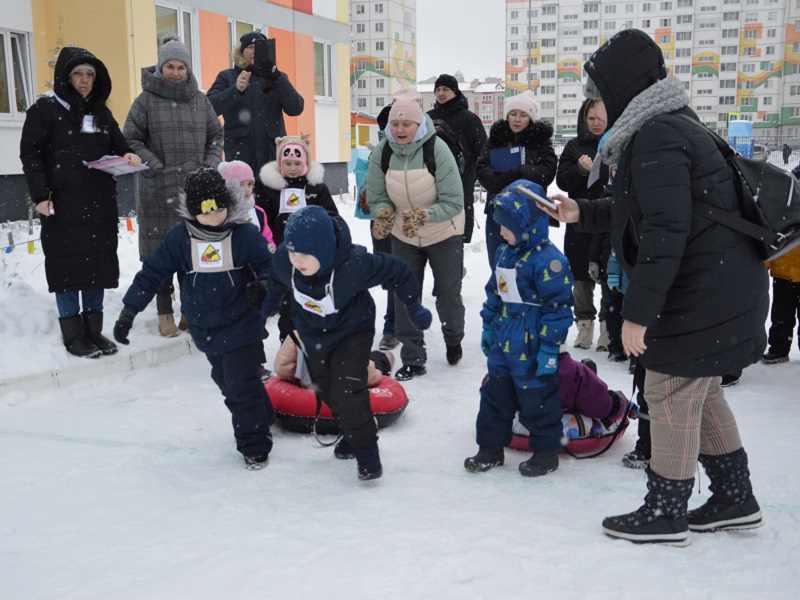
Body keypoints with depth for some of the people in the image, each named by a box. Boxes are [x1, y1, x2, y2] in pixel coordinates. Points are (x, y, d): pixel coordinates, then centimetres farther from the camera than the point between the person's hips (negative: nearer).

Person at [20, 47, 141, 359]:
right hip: (63, 204, -5)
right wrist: (40, 195, -15)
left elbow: (118, 145, 20)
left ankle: (94, 330, 18)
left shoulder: (101, 111, 15)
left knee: (98, 264, 8)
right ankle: (73, 335, 8)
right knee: (68, 266, -1)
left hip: (100, 204, 5)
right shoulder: (45, 109, -2)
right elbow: (30, 154, -5)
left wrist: (128, 156, -4)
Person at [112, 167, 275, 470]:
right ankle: (261, 419, 39)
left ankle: (254, 444, 11)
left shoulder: (244, 234, -13)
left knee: (241, 385, -5)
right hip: (204, 329, 4)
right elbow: (152, 272, 0)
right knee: (226, 381, 16)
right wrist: (128, 311, 1)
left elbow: (268, 264, -2)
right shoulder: (180, 237, -6)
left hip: (240, 324, -4)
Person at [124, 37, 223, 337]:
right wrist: (157, 166, -10)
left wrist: (210, 165, 3)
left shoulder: (200, 100, 11)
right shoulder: (146, 100, 1)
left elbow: (215, 135, 18)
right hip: (158, 191, -3)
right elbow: (131, 140, 0)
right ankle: (164, 312, 11)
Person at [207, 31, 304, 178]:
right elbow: (209, 107, -4)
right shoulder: (227, 77, 12)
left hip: (273, 153, 1)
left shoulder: (277, 77, 16)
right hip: (240, 153, -1)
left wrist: (276, 77, -13)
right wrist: (236, 90, -19)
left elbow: (296, 109, -1)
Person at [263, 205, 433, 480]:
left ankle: (367, 452, 7)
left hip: (352, 331, -5)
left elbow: (397, 271, -22)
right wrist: (272, 300, 20)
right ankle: (353, 433, 44)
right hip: (311, 332, 5)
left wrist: (413, 306, -9)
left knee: (348, 392, -15)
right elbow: (277, 281, 1)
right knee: (327, 390, 17)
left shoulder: (355, 264, -39)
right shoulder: (283, 259, -27)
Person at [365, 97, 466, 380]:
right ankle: (413, 359, 15)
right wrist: (383, 214, -30)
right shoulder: (381, 153, -15)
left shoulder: (437, 149, -25)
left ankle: (453, 339, 39)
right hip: (403, 237, 3)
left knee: (448, 293, 8)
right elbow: (376, 198, -7)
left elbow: (454, 202, -26)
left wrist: (423, 216, -41)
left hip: (444, 234, -2)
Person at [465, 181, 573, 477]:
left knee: (538, 398, 6)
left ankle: (546, 451, 23)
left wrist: (550, 347, -19)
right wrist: (488, 327, 18)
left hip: (532, 350, -8)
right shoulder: (504, 253, 7)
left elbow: (558, 306, -20)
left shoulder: (548, 260, -20)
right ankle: (491, 447, 29)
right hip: (503, 344, 8)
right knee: (495, 395, 16)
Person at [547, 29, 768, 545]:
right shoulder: (670, 125, 15)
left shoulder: (657, 136, -19)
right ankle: (736, 500, 31)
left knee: (671, 394, 1)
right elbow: (638, 211, 25)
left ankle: (665, 514, 15)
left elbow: (664, 232, -26)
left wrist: (638, 313, -23)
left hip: (701, 297, -10)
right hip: (725, 288, 10)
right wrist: (582, 213, 22)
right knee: (700, 392, 19)